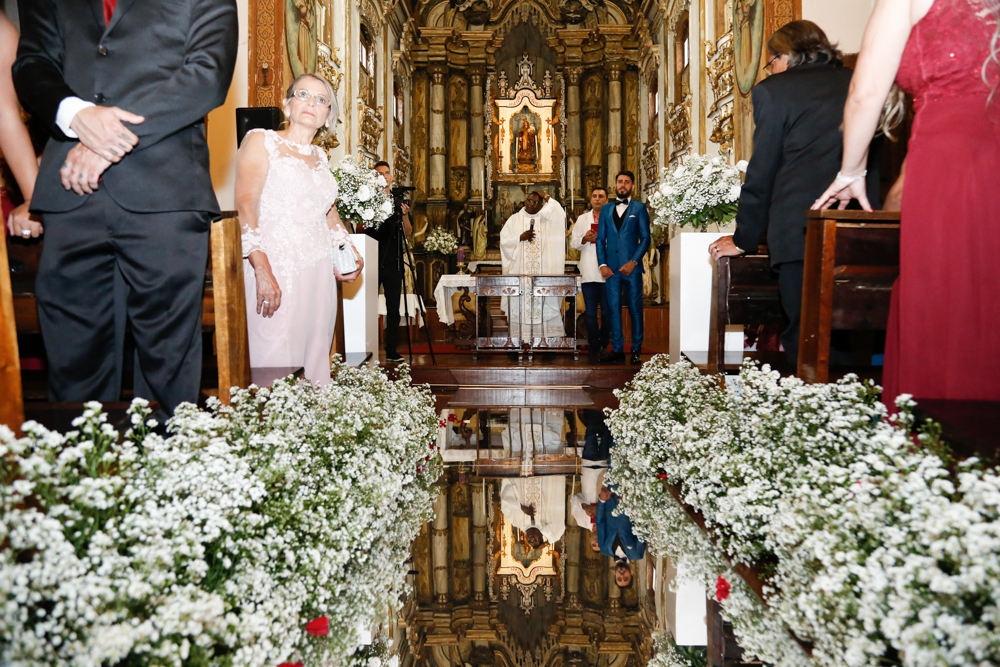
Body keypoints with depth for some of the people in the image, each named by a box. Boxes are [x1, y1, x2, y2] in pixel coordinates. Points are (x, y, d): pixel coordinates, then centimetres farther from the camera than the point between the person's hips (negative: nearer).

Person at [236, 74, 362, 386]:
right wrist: (262, 270, -21)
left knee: (315, 361, 5)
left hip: (319, 274, 6)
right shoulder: (261, 141, 1)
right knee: (274, 365, -9)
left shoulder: (320, 156, 20)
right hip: (275, 269, -6)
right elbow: (245, 205, -10)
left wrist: (349, 252, 12)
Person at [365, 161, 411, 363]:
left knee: (393, 308, 3)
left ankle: (391, 351, 8)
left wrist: (405, 215, -13)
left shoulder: (399, 201, 11)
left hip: (393, 262, 2)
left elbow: (408, 234, 5)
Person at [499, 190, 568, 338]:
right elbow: (504, 241, 6)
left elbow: (560, 215, -7)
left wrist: (546, 197, 0)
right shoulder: (514, 219, 12)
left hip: (542, 271, 0)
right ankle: (518, 336, 2)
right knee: (520, 303, -3)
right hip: (519, 270, 0)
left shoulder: (545, 219, 12)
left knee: (544, 302, -4)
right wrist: (520, 238, -10)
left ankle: (551, 335, -1)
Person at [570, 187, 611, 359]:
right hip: (589, 272, 2)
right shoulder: (582, 219, 16)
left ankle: (603, 345, 13)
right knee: (591, 312, 2)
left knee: (607, 312, 2)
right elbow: (574, 242, 14)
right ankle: (594, 347, 8)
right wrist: (584, 239, -6)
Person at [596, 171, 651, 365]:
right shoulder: (606, 209, 16)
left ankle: (636, 350, 6)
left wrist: (633, 262, -9)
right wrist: (602, 264, -1)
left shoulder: (639, 208, 8)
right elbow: (600, 239, 13)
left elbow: (645, 238, 2)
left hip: (631, 267, -3)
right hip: (611, 267, 3)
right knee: (614, 308, 2)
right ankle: (617, 349, 7)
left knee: (635, 308, -1)